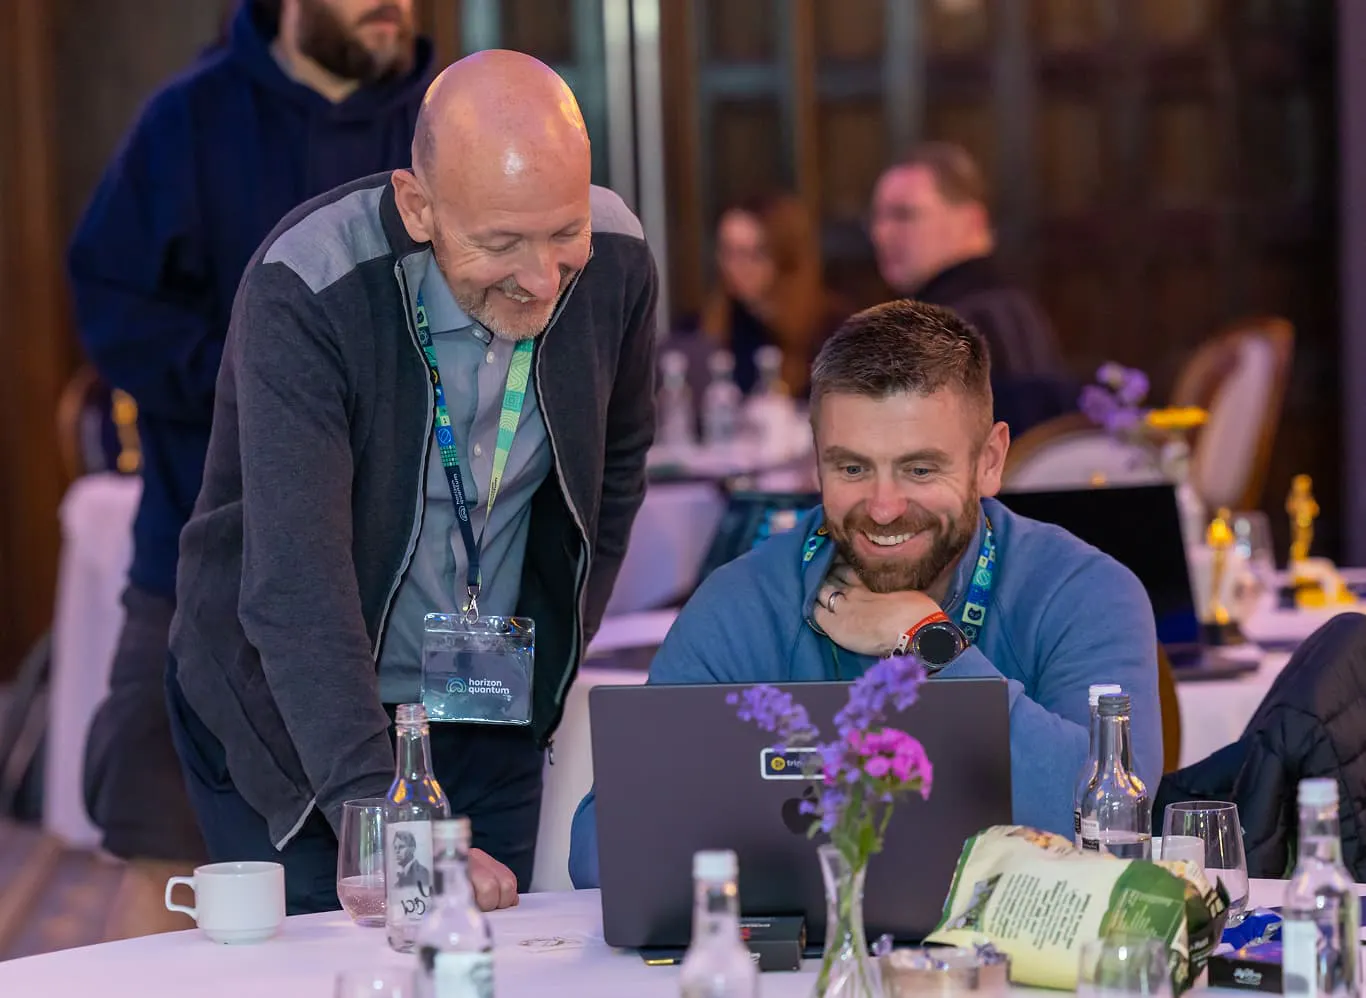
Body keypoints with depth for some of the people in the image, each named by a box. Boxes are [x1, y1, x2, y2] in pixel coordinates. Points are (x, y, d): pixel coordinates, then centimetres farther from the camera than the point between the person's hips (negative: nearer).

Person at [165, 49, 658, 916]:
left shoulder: (615, 261, -13)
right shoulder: (303, 293, -28)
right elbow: (295, 590, -36)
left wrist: (555, 648, 6)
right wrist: (386, 833, -45)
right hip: (293, 714, -4)